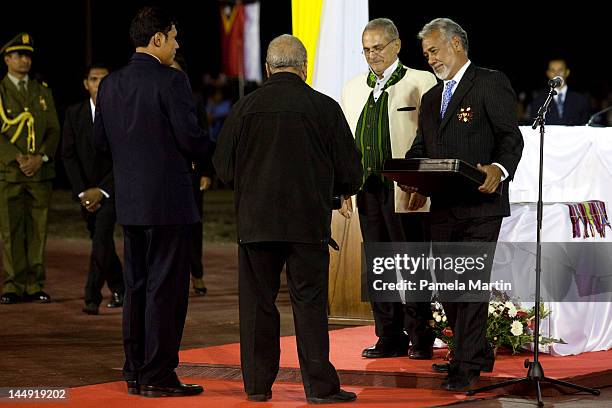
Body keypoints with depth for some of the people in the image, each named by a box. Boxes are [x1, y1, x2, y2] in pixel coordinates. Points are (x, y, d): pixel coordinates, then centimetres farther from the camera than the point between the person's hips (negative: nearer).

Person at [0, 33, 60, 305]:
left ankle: (35, 286, 5)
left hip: (41, 171, 3)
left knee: (38, 230, 1)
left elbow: (54, 130, 10)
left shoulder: (43, 91, 15)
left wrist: (40, 157, -6)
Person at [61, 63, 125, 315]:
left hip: (112, 187, -4)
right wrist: (82, 191, -9)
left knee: (102, 238, -17)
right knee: (100, 241, 12)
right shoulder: (74, 114, 0)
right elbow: (68, 155, 0)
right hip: (85, 189, 4)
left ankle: (92, 298, -17)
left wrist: (101, 190, -15)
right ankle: (119, 290, 29)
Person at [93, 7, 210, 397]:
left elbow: (101, 140, 10)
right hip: (169, 200, -7)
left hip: (129, 200, 7)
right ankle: (158, 375, -1)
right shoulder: (172, 81, -14)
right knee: (166, 288, -2)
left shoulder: (111, 84, 7)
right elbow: (191, 138, -17)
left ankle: (135, 372, 17)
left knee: (137, 287, 13)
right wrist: (206, 145, 5)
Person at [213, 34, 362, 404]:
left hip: (255, 221, 1)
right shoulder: (325, 108, -4)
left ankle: (258, 384, 11)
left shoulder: (245, 107, -2)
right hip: (309, 221, -1)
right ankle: (320, 386, 2)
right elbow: (351, 175, -1)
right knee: (310, 303, 3)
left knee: (258, 304, 8)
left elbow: (224, 168, 3)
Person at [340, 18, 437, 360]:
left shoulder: (421, 83, -1)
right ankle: (389, 338, 14)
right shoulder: (353, 89, 15)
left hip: (406, 191, -5)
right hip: (368, 190, 5)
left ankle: (421, 339, 7)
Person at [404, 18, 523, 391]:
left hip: (480, 204, -8)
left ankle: (468, 367, -3)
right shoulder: (431, 98, 22)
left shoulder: (491, 84, -2)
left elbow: (511, 137, -10)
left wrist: (499, 170, -28)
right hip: (443, 207, 8)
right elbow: (421, 149, 20)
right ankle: (477, 353, 25)